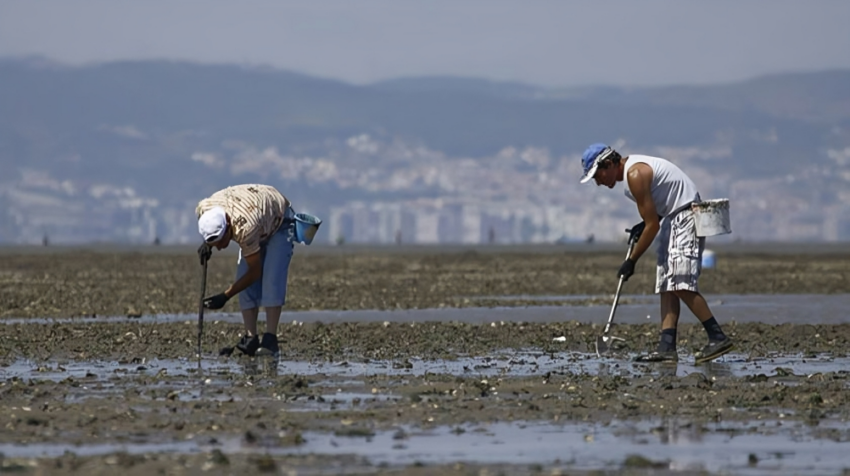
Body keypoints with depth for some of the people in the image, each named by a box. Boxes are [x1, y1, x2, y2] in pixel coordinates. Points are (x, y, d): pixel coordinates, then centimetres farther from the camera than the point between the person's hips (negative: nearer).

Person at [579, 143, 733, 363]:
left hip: (686, 218, -11)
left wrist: (631, 260, -11)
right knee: (666, 286, 3)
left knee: (681, 283, -19)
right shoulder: (631, 169, 13)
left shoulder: (635, 174, -19)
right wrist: (643, 226, 3)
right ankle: (667, 347, -4)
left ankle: (718, 338, -18)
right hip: (673, 219, 11)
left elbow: (652, 224, -18)